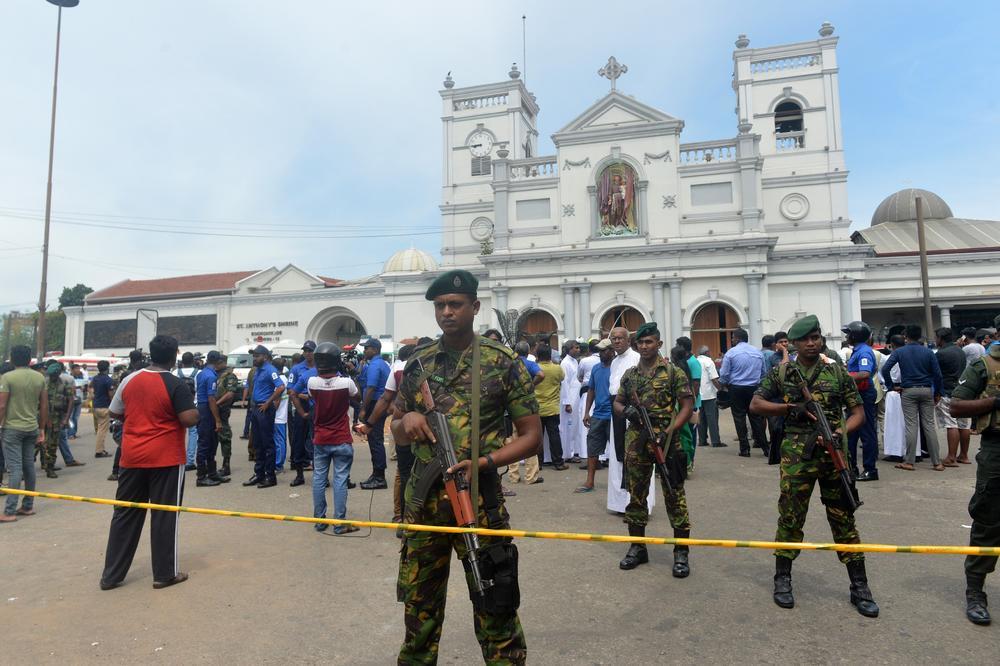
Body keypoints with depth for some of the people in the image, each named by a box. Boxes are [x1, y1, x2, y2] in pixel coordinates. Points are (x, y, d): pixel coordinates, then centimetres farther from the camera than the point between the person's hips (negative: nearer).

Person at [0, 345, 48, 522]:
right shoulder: (40, 378, 5)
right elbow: (44, 406, 7)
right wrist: (42, 429, 14)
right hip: (32, 428, 5)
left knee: (15, 469, -5)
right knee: (29, 466, 12)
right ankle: (28, 506, 19)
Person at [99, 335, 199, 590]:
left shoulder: (130, 380, 3)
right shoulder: (176, 385, -13)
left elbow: (115, 413, 13)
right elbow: (190, 420, -18)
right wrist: (194, 409, 2)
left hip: (132, 457, 5)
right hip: (166, 459, -5)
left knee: (125, 514, 14)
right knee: (164, 515, 4)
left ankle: (111, 575, 20)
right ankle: (164, 574, 13)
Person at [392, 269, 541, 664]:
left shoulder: (502, 363, -4)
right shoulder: (417, 364, 7)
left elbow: (532, 435, -3)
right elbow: (397, 435, 14)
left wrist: (484, 461, -18)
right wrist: (407, 420, -9)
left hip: (479, 499, -4)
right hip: (423, 500, 4)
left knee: (494, 605, 4)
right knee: (419, 603, 18)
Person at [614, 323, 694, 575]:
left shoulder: (673, 371, -3)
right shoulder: (629, 374, 10)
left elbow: (687, 405, -5)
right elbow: (617, 403, 17)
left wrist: (669, 432, -16)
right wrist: (626, 410, -7)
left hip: (666, 441, -4)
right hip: (636, 443, 5)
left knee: (674, 496, 1)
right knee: (636, 495, 11)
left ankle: (681, 552, 13)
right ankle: (637, 547, 24)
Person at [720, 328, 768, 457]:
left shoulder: (731, 353, -8)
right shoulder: (758, 352, 4)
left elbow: (724, 374, -8)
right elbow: (763, 372, 12)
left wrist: (726, 384, 9)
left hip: (737, 389, -3)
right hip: (754, 388, 4)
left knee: (739, 417, 3)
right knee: (756, 417, 9)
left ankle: (745, 449, 3)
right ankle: (765, 447, 9)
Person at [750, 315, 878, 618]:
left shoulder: (838, 372, 5)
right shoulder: (781, 373, 4)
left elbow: (858, 412, 6)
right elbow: (755, 404, 3)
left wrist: (841, 432, -12)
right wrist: (789, 408, -11)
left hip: (833, 455, 1)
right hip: (796, 456, -1)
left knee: (844, 519, 8)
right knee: (790, 517, 6)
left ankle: (859, 587, 19)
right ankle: (782, 580, 21)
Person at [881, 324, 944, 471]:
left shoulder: (899, 352, -1)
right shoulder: (928, 352, 2)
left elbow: (885, 369, -11)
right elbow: (937, 374, 1)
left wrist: (890, 386, 0)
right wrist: (938, 393, 10)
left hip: (909, 391, -2)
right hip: (927, 390, 2)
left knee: (911, 426, 0)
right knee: (929, 425, 5)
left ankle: (909, 462, 2)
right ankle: (937, 462, 8)